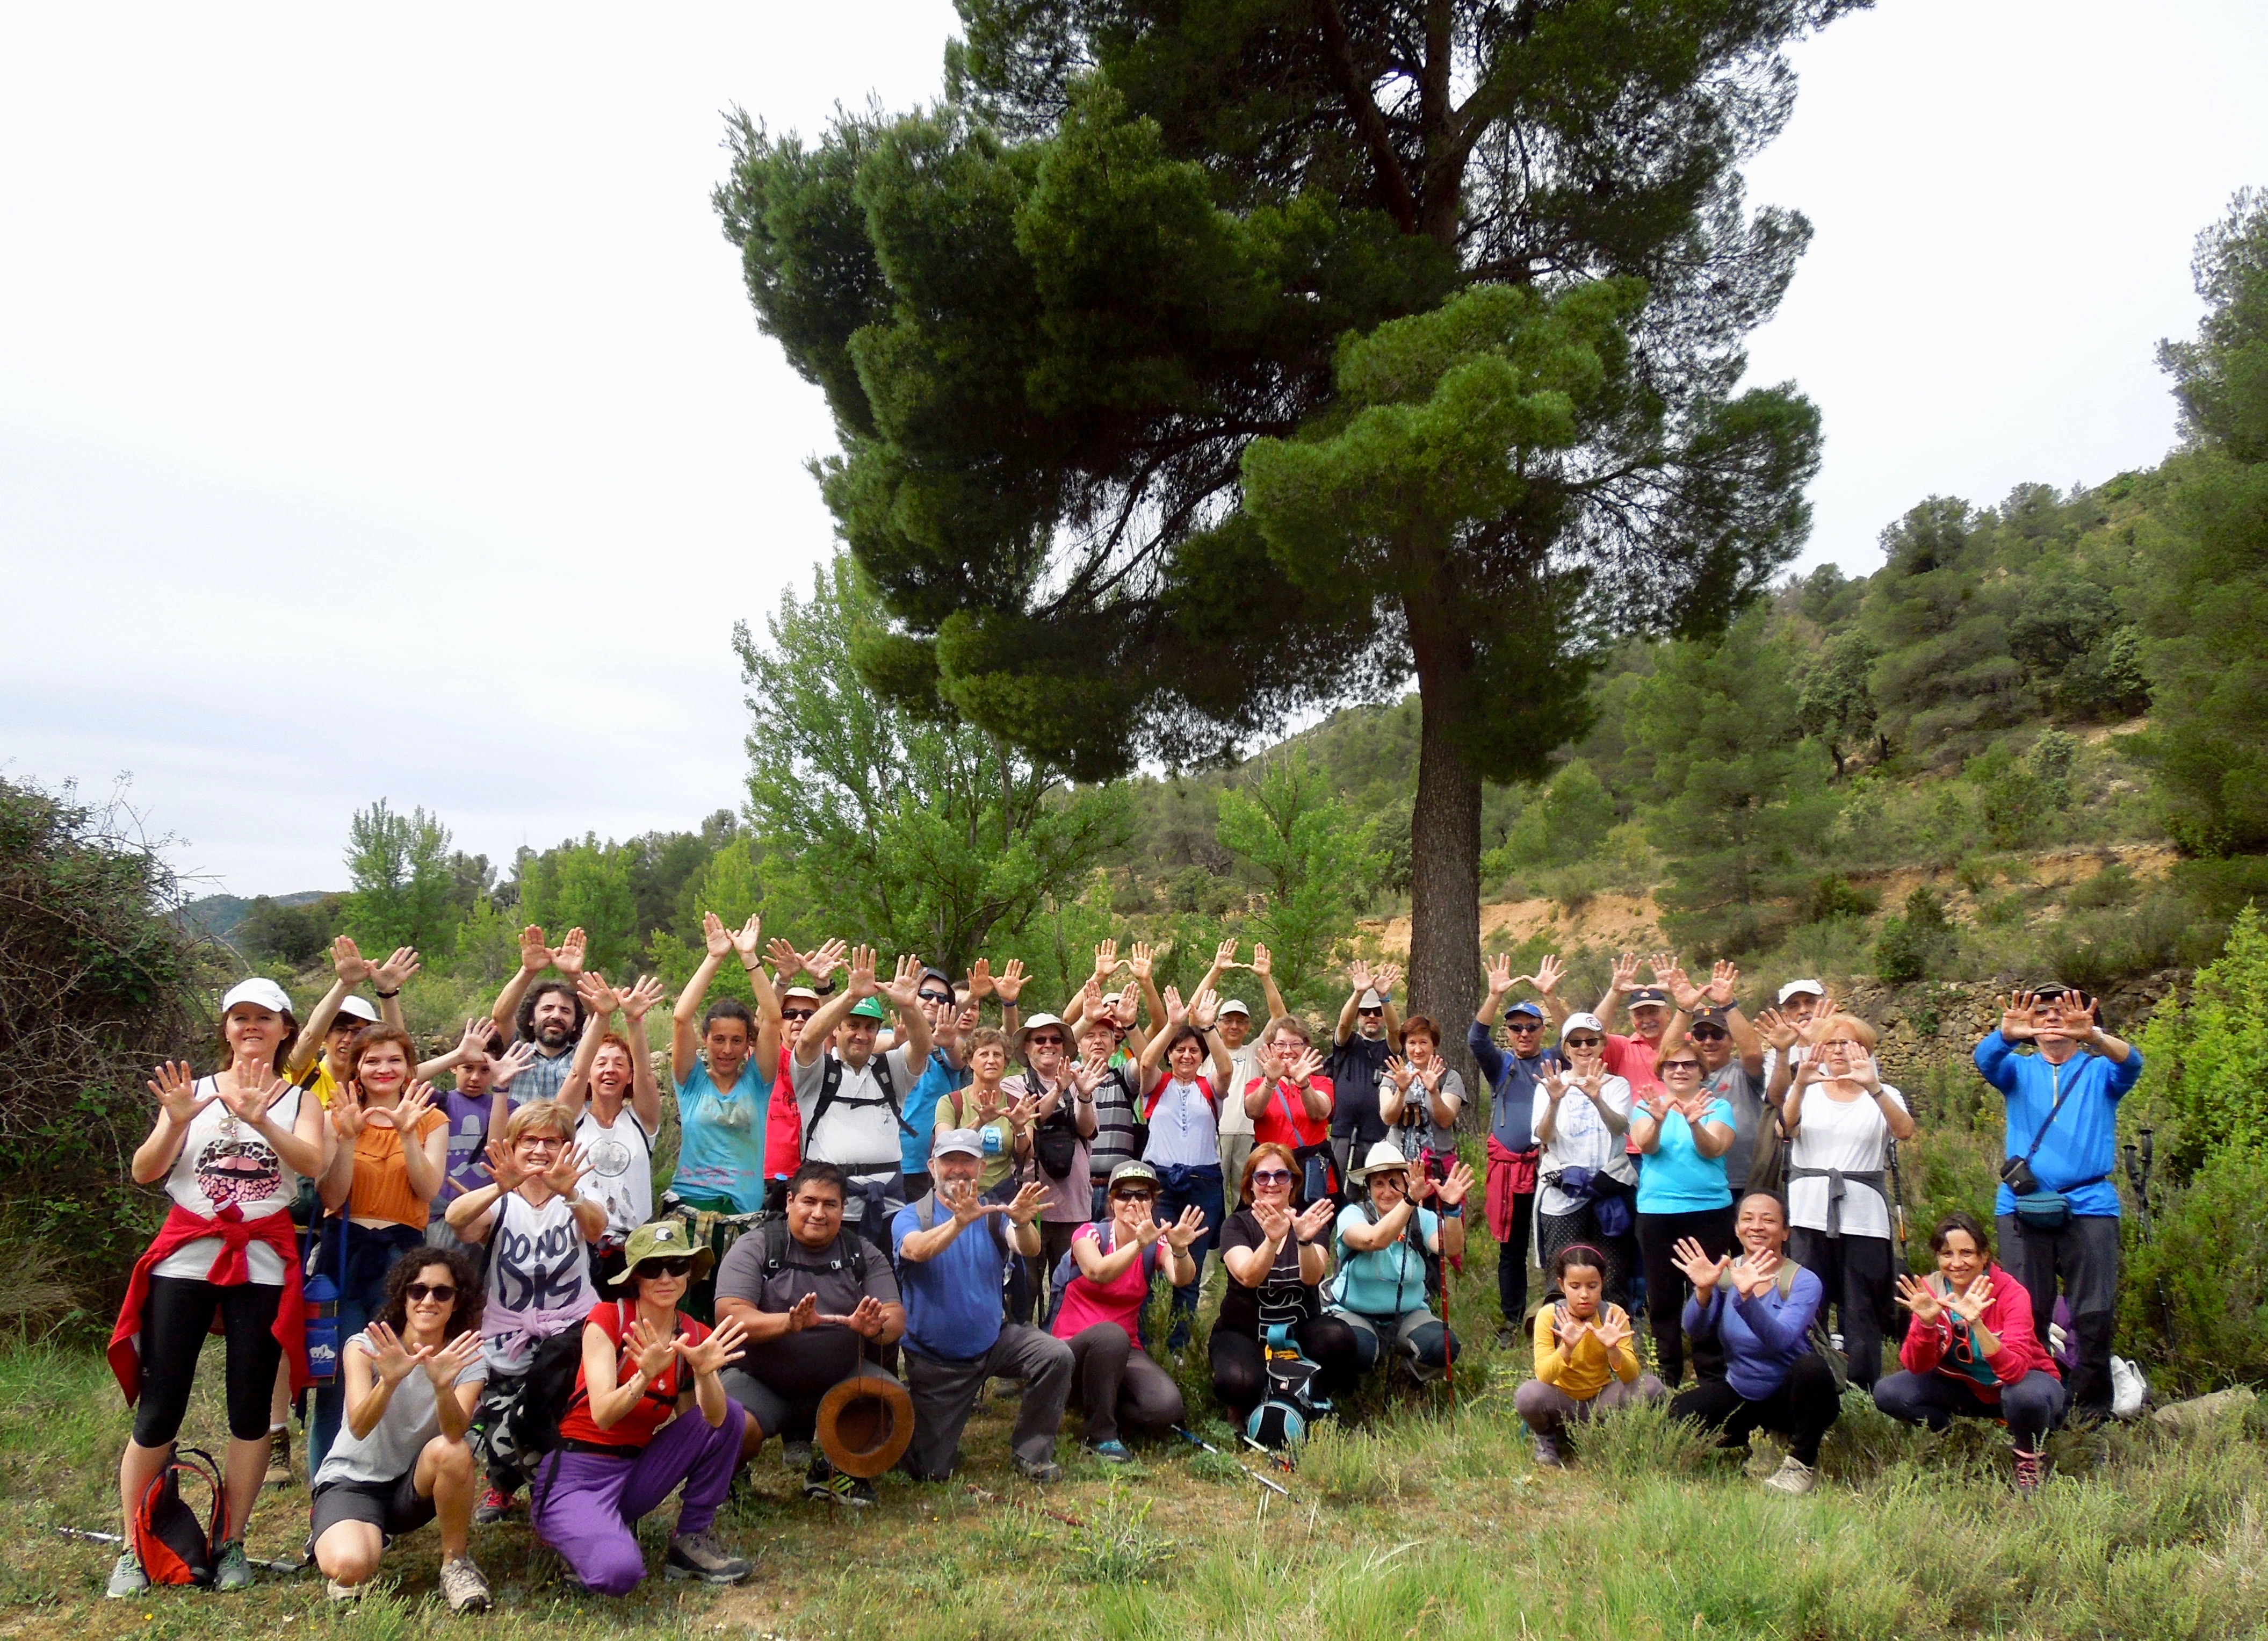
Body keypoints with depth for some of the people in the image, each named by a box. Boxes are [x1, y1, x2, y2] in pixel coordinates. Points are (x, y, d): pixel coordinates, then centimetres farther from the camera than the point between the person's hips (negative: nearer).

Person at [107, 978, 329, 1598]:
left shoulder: (299, 1099, 7)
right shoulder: (192, 1090, 10)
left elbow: (313, 1163, -12)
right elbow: (144, 1173, 1)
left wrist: (261, 1120, -27)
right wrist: (176, 1122, -16)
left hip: (263, 1262, 0)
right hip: (185, 1257, 0)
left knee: (250, 1408, 3)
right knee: (159, 1408, -1)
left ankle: (231, 1545, 14)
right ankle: (132, 1551, 11)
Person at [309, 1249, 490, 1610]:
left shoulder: (467, 1360, -9)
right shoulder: (365, 1347, -13)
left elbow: (455, 1433, -29)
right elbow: (359, 1428, -30)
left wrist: (443, 1385, -49)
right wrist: (389, 1381, -50)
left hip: (416, 1486, 2)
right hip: (352, 1481, -1)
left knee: (451, 1451, -33)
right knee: (349, 1567, -33)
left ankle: (456, 1563, -10)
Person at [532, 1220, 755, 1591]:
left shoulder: (696, 1336, 1)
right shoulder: (607, 1318, -11)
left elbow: (715, 1420, -15)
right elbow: (604, 1416, -22)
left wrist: (705, 1373, -35)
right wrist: (646, 1376, -41)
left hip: (636, 1471, 5)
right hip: (575, 1476, -5)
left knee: (731, 1414, -12)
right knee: (618, 1573, -33)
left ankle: (693, 1540, -1)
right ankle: (589, 1532, 3)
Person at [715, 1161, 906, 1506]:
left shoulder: (863, 1254, 4)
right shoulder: (755, 1248, -5)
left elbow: (896, 1319, -5)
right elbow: (729, 1315, -19)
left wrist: (876, 1327, -31)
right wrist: (789, 1323, -37)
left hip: (841, 1380, 3)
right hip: (761, 1382, -3)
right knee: (732, 1430, -32)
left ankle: (834, 1470, 7)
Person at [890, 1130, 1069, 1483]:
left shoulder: (994, 1215, -1)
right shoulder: (910, 1217, -8)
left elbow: (1029, 1249, -21)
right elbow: (917, 1250, -32)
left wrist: (1023, 1223, -45)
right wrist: (960, 1222, -51)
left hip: (994, 1340, 2)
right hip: (933, 1358, -2)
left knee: (1056, 1356, -25)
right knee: (930, 1472, -3)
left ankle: (1033, 1453, -6)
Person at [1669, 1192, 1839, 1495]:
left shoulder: (1804, 1281, -15)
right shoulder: (1724, 1273, -4)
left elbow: (1781, 1340, -33)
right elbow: (1696, 1332, -18)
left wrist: (1746, 1298, -50)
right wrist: (1703, 1291, -38)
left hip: (1792, 1395, -4)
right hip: (1740, 1395, 4)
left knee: (1812, 1365, -35)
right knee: (1678, 1413, -19)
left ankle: (1803, 1464, -11)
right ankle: (1756, 1439, 11)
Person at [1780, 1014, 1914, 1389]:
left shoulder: (1883, 1096, 8)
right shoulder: (1806, 1091, 9)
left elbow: (1905, 1131, -14)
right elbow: (1786, 1126, -12)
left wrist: (1873, 1087, -30)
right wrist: (1800, 1085, -31)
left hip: (1863, 1217, 0)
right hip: (1809, 1214, 0)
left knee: (1862, 1313, 1)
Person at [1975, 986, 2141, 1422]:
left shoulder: (2100, 1072, 13)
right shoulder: (2019, 1071, 15)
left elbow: (2131, 1063, -10)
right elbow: (1986, 1059, -7)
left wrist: (2093, 1036, -33)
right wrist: (2007, 1034, -32)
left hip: (2088, 1204, -1)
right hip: (2022, 1205, 1)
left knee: (2096, 1314, -6)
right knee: (2026, 1315, -2)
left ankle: (2093, 1409, 6)